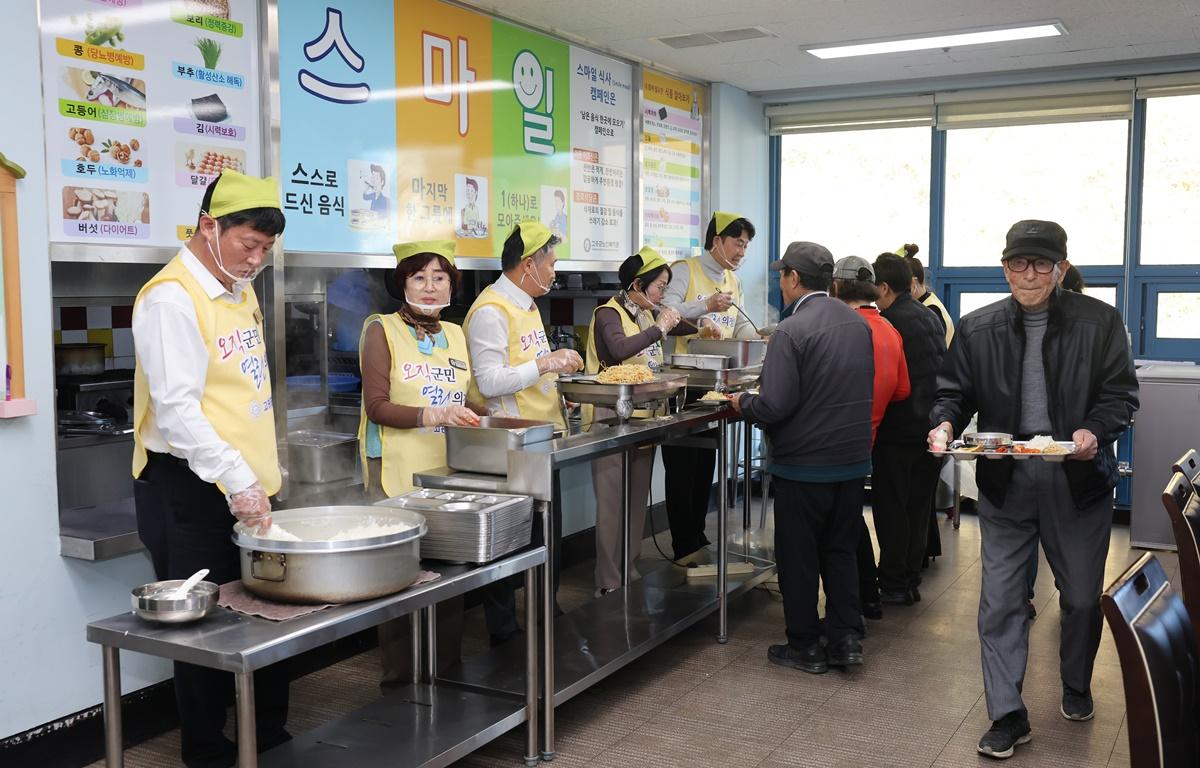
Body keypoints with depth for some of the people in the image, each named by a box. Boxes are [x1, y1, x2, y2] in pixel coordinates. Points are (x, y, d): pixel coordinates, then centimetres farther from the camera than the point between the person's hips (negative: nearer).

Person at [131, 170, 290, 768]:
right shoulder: (171, 299, -16)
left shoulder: (240, 290, 12)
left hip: (244, 487, 8)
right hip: (190, 493, -8)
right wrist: (237, 481, -27)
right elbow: (176, 408, -23)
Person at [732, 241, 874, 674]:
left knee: (798, 557, 8)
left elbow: (776, 406, -23)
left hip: (803, 464, -6)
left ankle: (805, 647, 17)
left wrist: (743, 403, -3)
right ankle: (845, 639, 20)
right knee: (840, 551, 18)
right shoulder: (858, 323, 5)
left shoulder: (792, 331, -18)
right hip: (853, 460, 7)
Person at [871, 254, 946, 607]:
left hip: (899, 431, -8)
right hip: (930, 428, 9)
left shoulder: (892, 320, -15)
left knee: (890, 508, 0)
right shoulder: (930, 316, 12)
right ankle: (910, 580, 22)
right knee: (918, 507, 13)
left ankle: (893, 585, 6)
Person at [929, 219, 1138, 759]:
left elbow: (1121, 394, -3)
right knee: (999, 601, 1)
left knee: (1082, 596, 15)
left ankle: (1076, 688, 42)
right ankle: (1007, 715, 11)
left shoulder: (1099, 321, -3)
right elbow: (954, 391, 5)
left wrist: (1095, 432, -22)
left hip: (1078, 479, 0)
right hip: (1005, 481, 1)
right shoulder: (977, 328, 1)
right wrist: (945, 423, -17)